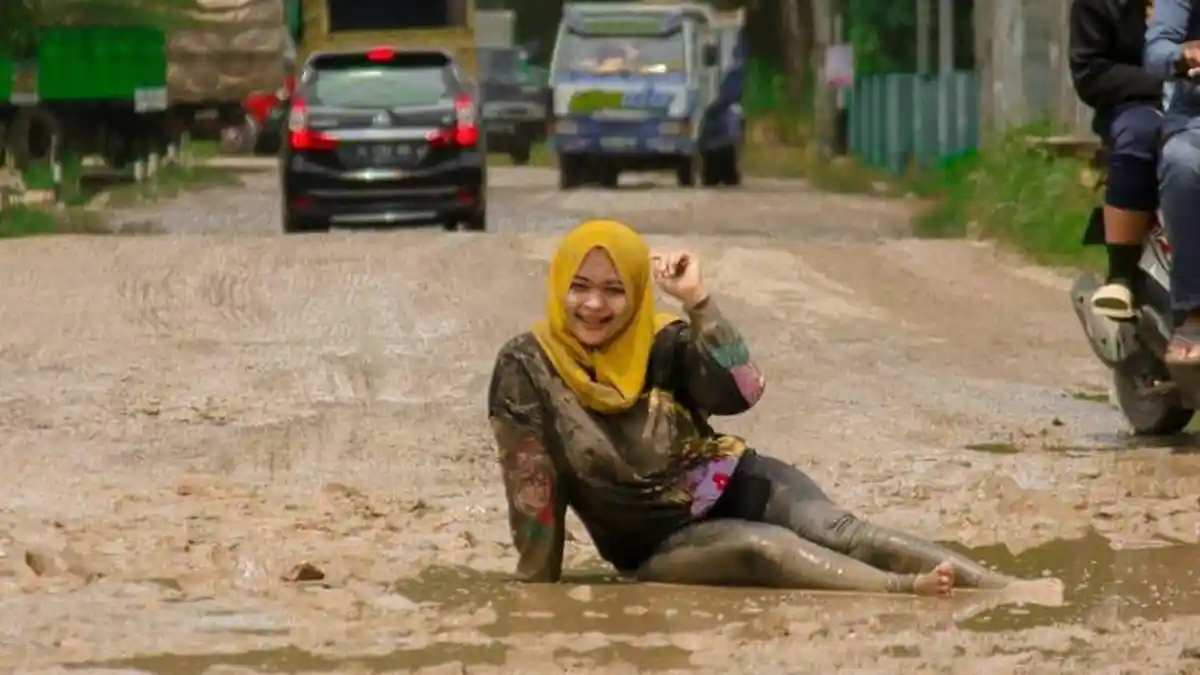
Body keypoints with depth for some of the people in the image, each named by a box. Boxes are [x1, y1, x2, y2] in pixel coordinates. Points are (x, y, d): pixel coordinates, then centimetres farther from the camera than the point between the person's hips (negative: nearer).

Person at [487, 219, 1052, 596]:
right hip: (659, 543, -2)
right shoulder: (527, 368, -11)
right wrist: (538, 591, -12)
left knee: (837, 531, -24)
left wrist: (697, 301, -22)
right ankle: (909, 592, -55)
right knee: (761, 548, -33)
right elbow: (532, 488, -11)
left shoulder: (662, 343, -4)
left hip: (732, 486, 3)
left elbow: (742, 391, -19)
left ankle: (1009, 592, -42)